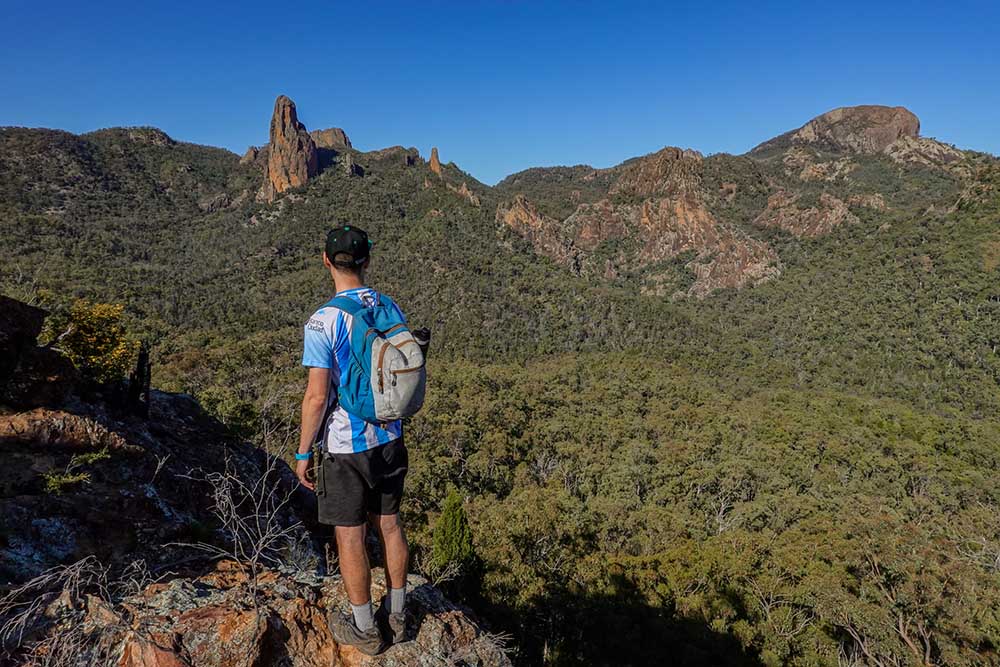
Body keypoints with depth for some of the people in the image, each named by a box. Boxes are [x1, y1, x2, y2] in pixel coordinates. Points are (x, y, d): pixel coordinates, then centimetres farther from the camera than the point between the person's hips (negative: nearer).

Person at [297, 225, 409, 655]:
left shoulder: (323, 322, -18)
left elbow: (316, 398, -18)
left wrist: (303, 453, -5)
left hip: (345, 447, -6)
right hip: (389, 439, 6)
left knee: (350, 537, 10)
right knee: (389, 524, 17)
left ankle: (365, 629, 26)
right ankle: (395, 617, 33)